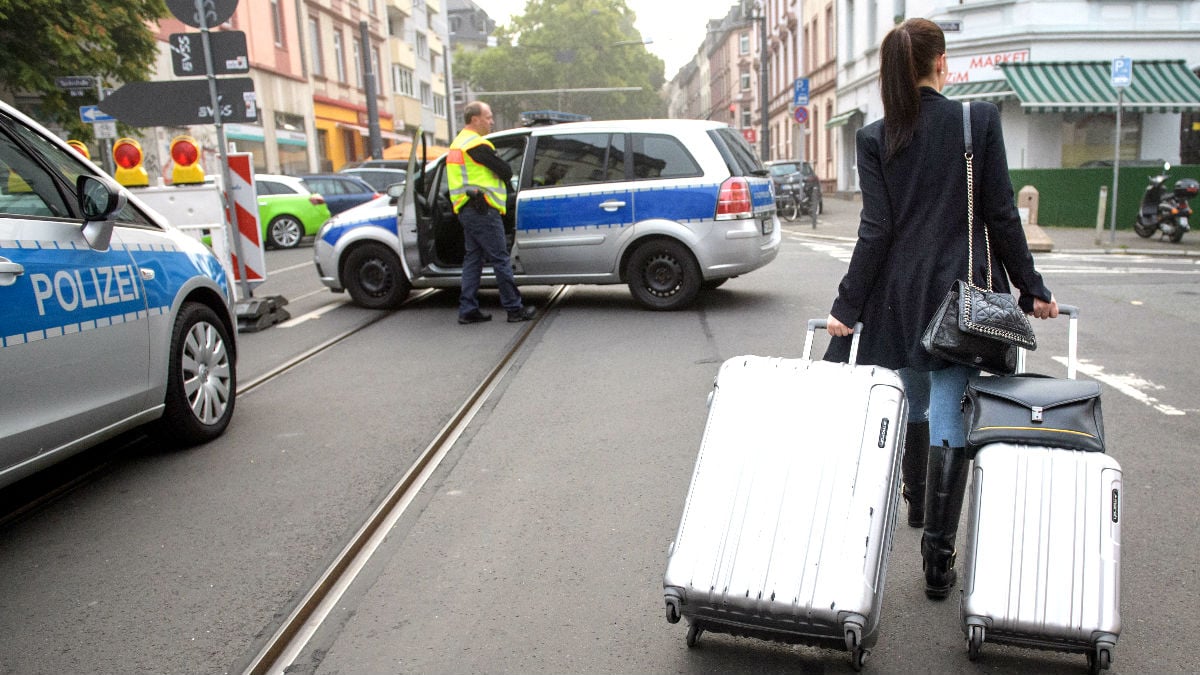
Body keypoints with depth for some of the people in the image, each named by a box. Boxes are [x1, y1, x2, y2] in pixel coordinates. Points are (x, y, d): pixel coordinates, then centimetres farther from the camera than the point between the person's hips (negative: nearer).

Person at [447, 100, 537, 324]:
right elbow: (506, 171, -12)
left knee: (472, 259, 11)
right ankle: (515, 309, 1)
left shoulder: (457, 144, 19)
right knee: (501, 260, -4)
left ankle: (468, 310, 12)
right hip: (482, 210, -10)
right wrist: (505, 176, 9)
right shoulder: (476, 144, -14)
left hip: (466, 211, 10)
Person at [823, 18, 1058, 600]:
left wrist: (847, 306, -5)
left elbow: (875, 229, -8)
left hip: (899, 295, 2)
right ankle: (937, 559, 1)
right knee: (949, 421, 0)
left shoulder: (874, 138, -3)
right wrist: (1031, 288, 6)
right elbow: (1001, 215, -3)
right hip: (963, 291, -1)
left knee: (913, 406, 22)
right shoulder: (980, 120, -3)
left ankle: (917, 504, 44)